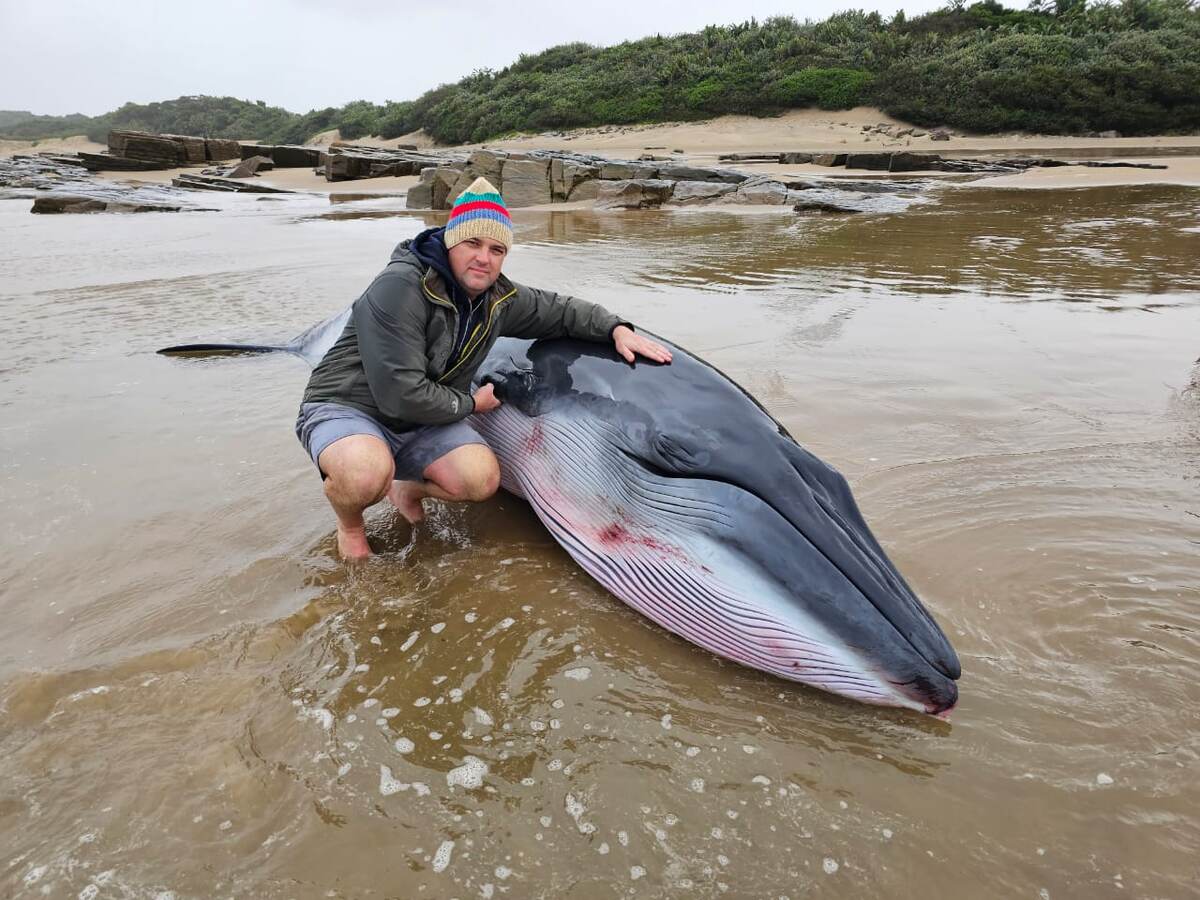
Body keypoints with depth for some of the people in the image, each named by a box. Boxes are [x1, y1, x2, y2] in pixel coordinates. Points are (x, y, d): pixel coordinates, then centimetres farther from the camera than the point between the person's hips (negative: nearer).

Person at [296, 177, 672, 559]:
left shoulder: (499, 298, -1)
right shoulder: (400, 287, -25)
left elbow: (560, 309, 15)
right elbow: (402, 395, -28)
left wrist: (618, 329, -3)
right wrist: (471, 404, -12)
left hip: (420, 422, 6)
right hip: (345, 408, -6)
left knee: (482, 478, -20)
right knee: (367, 474, -39)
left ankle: (408, 487, 14)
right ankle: (349, 521, 0)